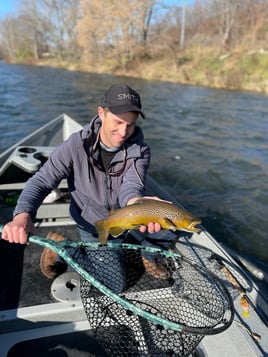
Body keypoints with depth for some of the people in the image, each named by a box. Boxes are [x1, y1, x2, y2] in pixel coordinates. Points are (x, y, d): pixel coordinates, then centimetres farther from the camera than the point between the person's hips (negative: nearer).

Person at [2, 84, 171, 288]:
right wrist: (22, 215, -40)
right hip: (91, 225, -2)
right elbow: (42, 181, -21)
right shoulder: (76, 145, -24)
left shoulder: (140, 151, -21)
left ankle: (148, 256, 14)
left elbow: (131, 185, -36)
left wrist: (137, 202, -61)